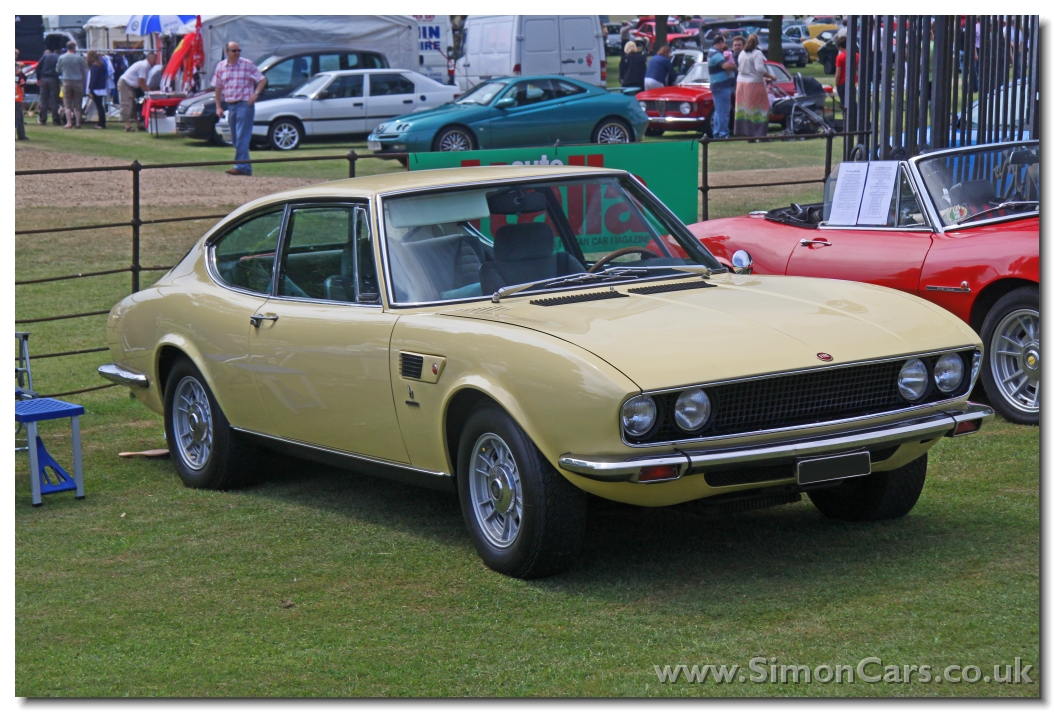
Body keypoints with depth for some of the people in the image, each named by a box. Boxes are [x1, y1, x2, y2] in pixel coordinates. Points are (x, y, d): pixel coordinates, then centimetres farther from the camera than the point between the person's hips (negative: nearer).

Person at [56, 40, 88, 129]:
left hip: (66, 82, 1)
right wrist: (84, 83, 7)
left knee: (67, 104, 3)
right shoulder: (79, 58, -5)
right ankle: (78, 123, 6)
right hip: (78, 82, -1)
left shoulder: (61, 58, -1)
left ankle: (69, 123, -7)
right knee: (77, 104, 7)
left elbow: (58, 70, 11)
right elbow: (85, 72, -1)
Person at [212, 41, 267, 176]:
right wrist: (218, 107, 8)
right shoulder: (221, 66, 8)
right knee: (235, 139, 9)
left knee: (242, 138, -13)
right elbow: (218, 87, 14)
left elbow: (262, 80, -1)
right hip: (230, 105, 6)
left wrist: (256, 93, -16)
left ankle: (241, 166, -16)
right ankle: (246, 167, 16)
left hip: (245, 104, -6)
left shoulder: (247, 64, -3)